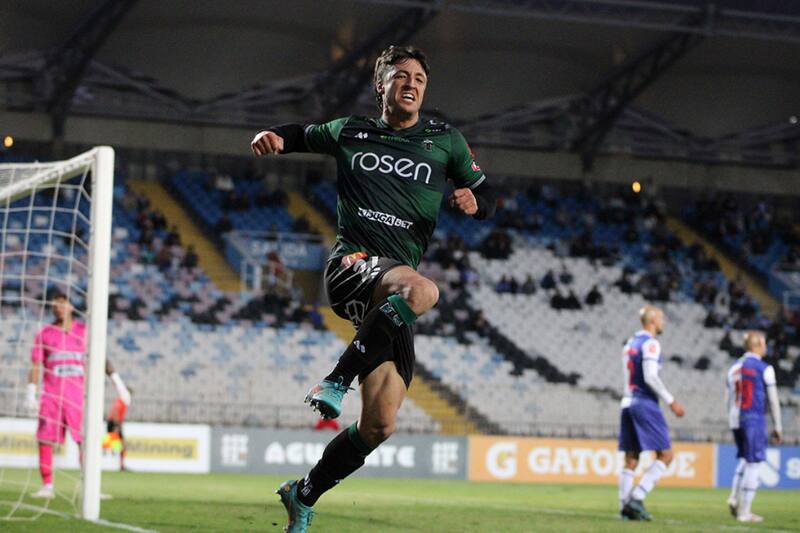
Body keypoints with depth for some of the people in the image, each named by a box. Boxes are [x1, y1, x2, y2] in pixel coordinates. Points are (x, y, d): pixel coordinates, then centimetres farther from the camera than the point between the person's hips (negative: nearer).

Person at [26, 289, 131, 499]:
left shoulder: (84, 331, 5)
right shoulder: (44, 333, 6)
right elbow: (36, 366, 4)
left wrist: (117, 382, -2)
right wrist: (31, 393, -5)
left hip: (77, 395, -1)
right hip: (51, 395, 1)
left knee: (85, 442, -6)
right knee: (44, 441, -4)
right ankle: (47, 487, 2)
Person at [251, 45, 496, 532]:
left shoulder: (445, 140, 15)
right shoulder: (350, 133, 14)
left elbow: (486, 196, 22)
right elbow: (303, 136, 31)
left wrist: (475, 201, -3)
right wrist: (275, 138, 8)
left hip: (393, 292, 3)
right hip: (351, 263, -3)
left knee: (380, 425, -1)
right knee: (422, 290, -39)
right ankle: (337, 379, -32)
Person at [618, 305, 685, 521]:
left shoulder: (631, 343, 16)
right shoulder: (650, 344, -10)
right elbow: (650, 377, -19)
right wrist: (671, 402, -13)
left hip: (629, 403, 9)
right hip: (645, 404, -9)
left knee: (631, 460, 9)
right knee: (665, 455, -4)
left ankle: (626, 506, 5)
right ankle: (636, 498, -13)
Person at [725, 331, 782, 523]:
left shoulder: (734, 368, 12)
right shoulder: (765, 369, -7)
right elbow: (773, 400, -6)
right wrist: (777, 427, 3)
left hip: (736, 421, 6)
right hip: (754, 420, -6)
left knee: (744, 459, 21)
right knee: (753, 464, -1)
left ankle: (734, 498, 4)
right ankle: (744, 512, -2)